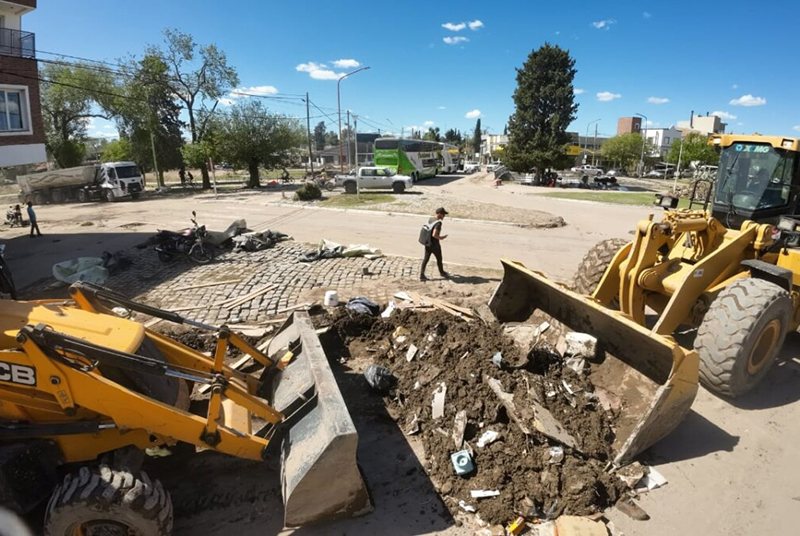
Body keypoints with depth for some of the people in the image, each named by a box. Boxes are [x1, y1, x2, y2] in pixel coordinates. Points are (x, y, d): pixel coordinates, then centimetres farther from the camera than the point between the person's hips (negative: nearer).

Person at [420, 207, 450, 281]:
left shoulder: (430, 219, 2)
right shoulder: (438, 223, -24)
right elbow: (434, 235, -32)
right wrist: (440, 238, -15)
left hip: (427, 243, 7)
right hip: (434, 244, -7)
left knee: (426, 259, 11)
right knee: (439, 259, 15)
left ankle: (421, 275, 9)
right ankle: (442, 272, 36)